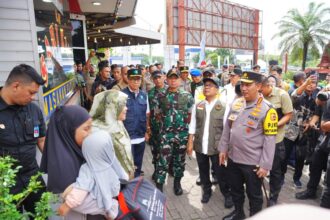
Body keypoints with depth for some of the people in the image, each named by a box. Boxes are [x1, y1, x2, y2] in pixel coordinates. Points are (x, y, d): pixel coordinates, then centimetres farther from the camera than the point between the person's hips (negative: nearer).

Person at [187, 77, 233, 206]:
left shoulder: (223, 107, -5)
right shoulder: (197, 106, 3)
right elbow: (192, 125, 6)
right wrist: (190, 143, 4)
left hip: (217, 146, -3)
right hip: (200, 145, 3)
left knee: (220, 172, 8)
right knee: (203, 171, 17)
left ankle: (227, 194, 30)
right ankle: (207, 191, 39)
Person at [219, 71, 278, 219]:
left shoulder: (267, 110, -15)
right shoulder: (236, 103, 1)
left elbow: (269, 140, -14)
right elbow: (227, 128, 9)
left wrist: (265, 165, -14)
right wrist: (223, 148, 9)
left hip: (253, 162, -5)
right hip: (233, 158, 6)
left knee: (254, 194, 15)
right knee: (235, 189, 24)